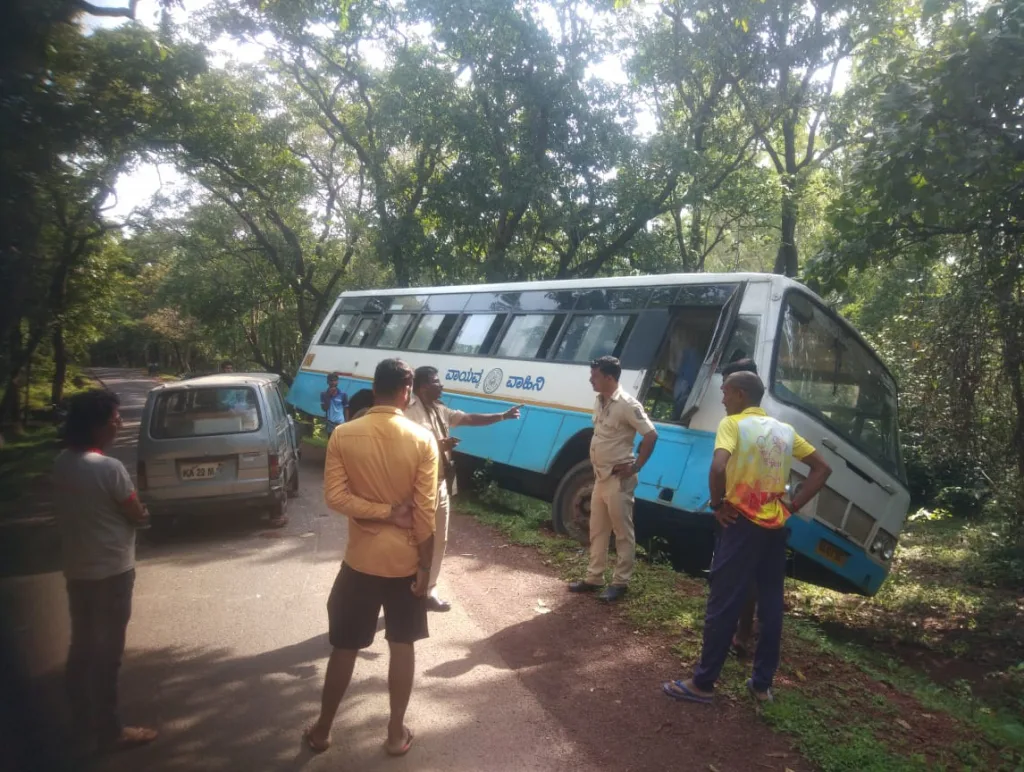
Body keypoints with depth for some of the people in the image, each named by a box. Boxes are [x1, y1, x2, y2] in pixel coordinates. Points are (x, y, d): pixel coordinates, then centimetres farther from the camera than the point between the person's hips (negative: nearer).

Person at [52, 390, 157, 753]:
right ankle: (109, 732, 16)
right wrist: (141, 511, 7)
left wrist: (124, 511, 9)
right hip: (110, 571, -8)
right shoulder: (109, 468, -24)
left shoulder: (62, 462, 2)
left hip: (76, 569, 8)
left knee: (82, 647, 19)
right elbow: (138, 516, -14)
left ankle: (84, 721, 34)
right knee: (106, 653, 4)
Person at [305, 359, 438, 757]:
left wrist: (383, 512, -9)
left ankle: (323, 728, 30)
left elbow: (335, 496, -13)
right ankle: (397, 732, 25)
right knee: (403, 645, 14)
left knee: (344, 646, 16)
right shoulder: (422, 440, -12)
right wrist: (426, 565, -5)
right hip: (406, 560, -1)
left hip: (361, 559, 1)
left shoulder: (343, 435, -8)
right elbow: (425, 510, -12)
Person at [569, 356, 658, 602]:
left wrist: (636, 466, -16)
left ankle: (620, 582, 14)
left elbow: (651, 435, -18)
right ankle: (594, 578, 26)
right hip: (601, 477, 9)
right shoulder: (600, 401, 8)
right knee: (597, 531, 16)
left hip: (618, 480, -9)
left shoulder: (627, 404, -18)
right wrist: (597, 468, 13)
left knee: (623, 533, 4)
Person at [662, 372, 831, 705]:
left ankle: (702, 683, 9)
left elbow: (718, 467, -27)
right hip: (775, 527, 7)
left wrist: (717, 503, -11)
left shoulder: (733, 424, -10)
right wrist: (791, 506, 8)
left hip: (743, 524, -7)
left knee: (723, 605, 1)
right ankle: (763, 684, 24)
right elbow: (822, 468, 14)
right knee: (771, 606, 13)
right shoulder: (785, 431, 11)